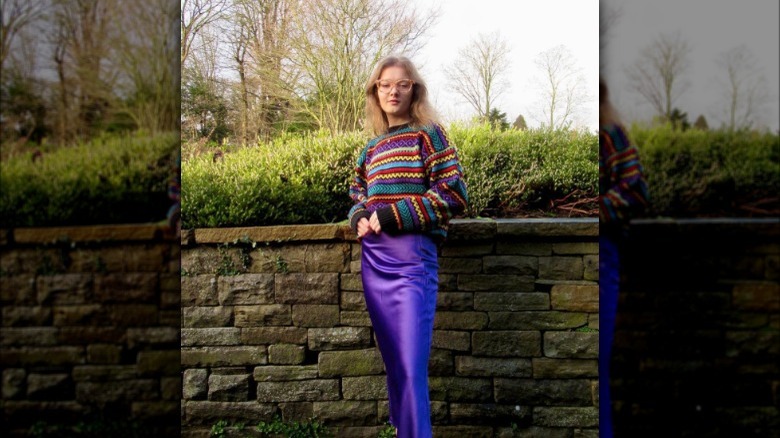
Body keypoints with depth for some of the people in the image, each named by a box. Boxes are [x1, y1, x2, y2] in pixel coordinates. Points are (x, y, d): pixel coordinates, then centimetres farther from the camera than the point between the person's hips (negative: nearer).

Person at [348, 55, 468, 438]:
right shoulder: (372, 147, 15)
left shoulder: (428, 133, -1)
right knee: (392, 361, 13)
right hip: (374, 260, 6)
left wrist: (391, 215, -12)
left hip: (413, 260, -6)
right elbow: (357, 194, 28)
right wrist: (359, 217, 3)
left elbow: (455, 194, -8)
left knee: (412, 366, -9)